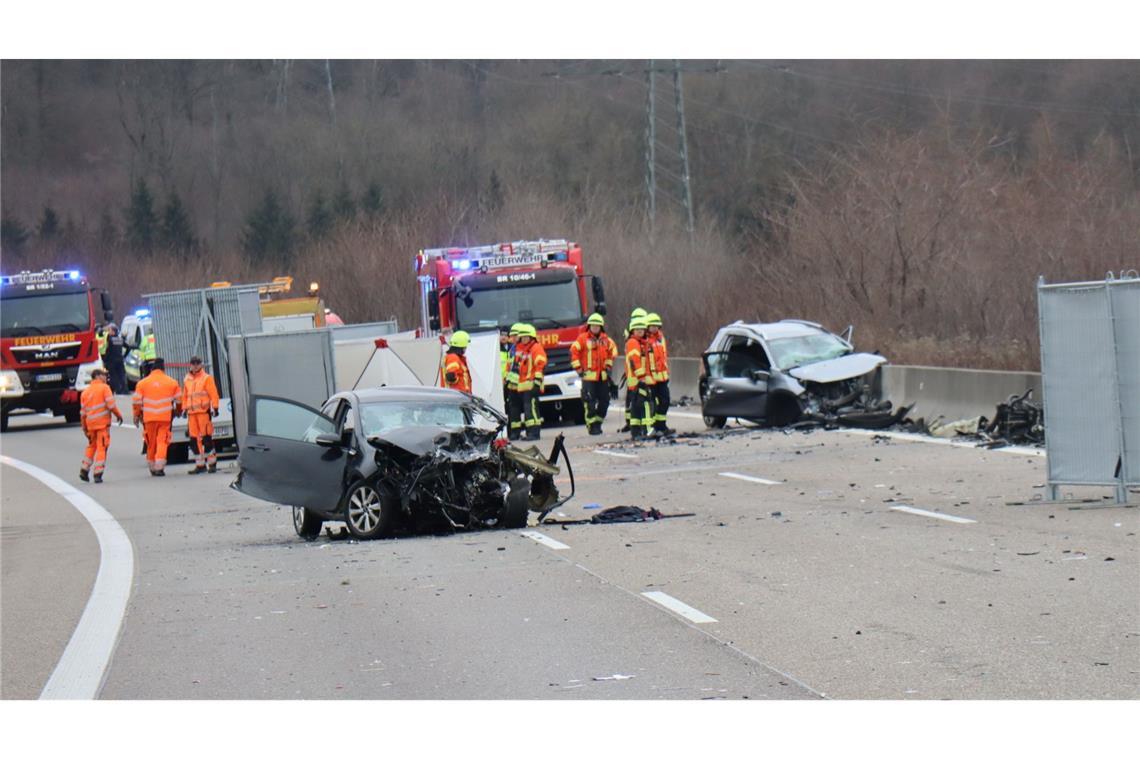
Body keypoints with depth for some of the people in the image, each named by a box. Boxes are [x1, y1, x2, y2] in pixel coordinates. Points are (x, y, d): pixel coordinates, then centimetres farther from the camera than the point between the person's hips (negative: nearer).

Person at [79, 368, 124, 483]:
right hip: (103, 422, -5)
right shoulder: (104, 388, -4)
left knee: (91, 446, 21)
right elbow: (111, 405, -13)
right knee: (101, 448, -1)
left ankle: (84, 471, 17)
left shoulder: (85, 392, 12)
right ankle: (98, 474, -5)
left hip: (90, 424, 5)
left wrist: (84, 428, 17)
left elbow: (83, 412, 12)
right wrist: (119, 415, 2)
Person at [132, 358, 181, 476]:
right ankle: (159, 466, -15)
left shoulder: (142, 383, 3)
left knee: (151, 443, 11)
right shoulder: (172, 382, 4)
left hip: (149, 418, 1)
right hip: (165, 417, -1)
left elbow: (137, 401, 2)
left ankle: (152, 467, 18)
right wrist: (178, 411, 28)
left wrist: (137, 415, 12)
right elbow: (179, 400, 11)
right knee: (162, 442, -2)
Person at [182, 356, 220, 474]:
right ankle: (200, 465, 10)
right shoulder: (187, 380, 16)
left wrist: (215, 408, -11)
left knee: (206, 438, -7)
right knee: (194, 439, 4)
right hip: (191, 413, 6)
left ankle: (212, 463, 1)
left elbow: (213, 394, -4)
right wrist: (184, 409, 15)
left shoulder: (206, 378, 0)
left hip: (204, 412, -5)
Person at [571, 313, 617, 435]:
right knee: (590, 402, -6)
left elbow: (612, 349, 25)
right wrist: (578, 369, -8)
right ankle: (592, 426, -1)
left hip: (603, 376, 5)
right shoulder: (583, 338, -5)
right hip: (589, 375, -5)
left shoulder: (605, 339, 9)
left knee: (604, 401, 7)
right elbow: (574, 351, -6)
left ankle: (598, 422, 21)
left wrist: (609, 365, 17)